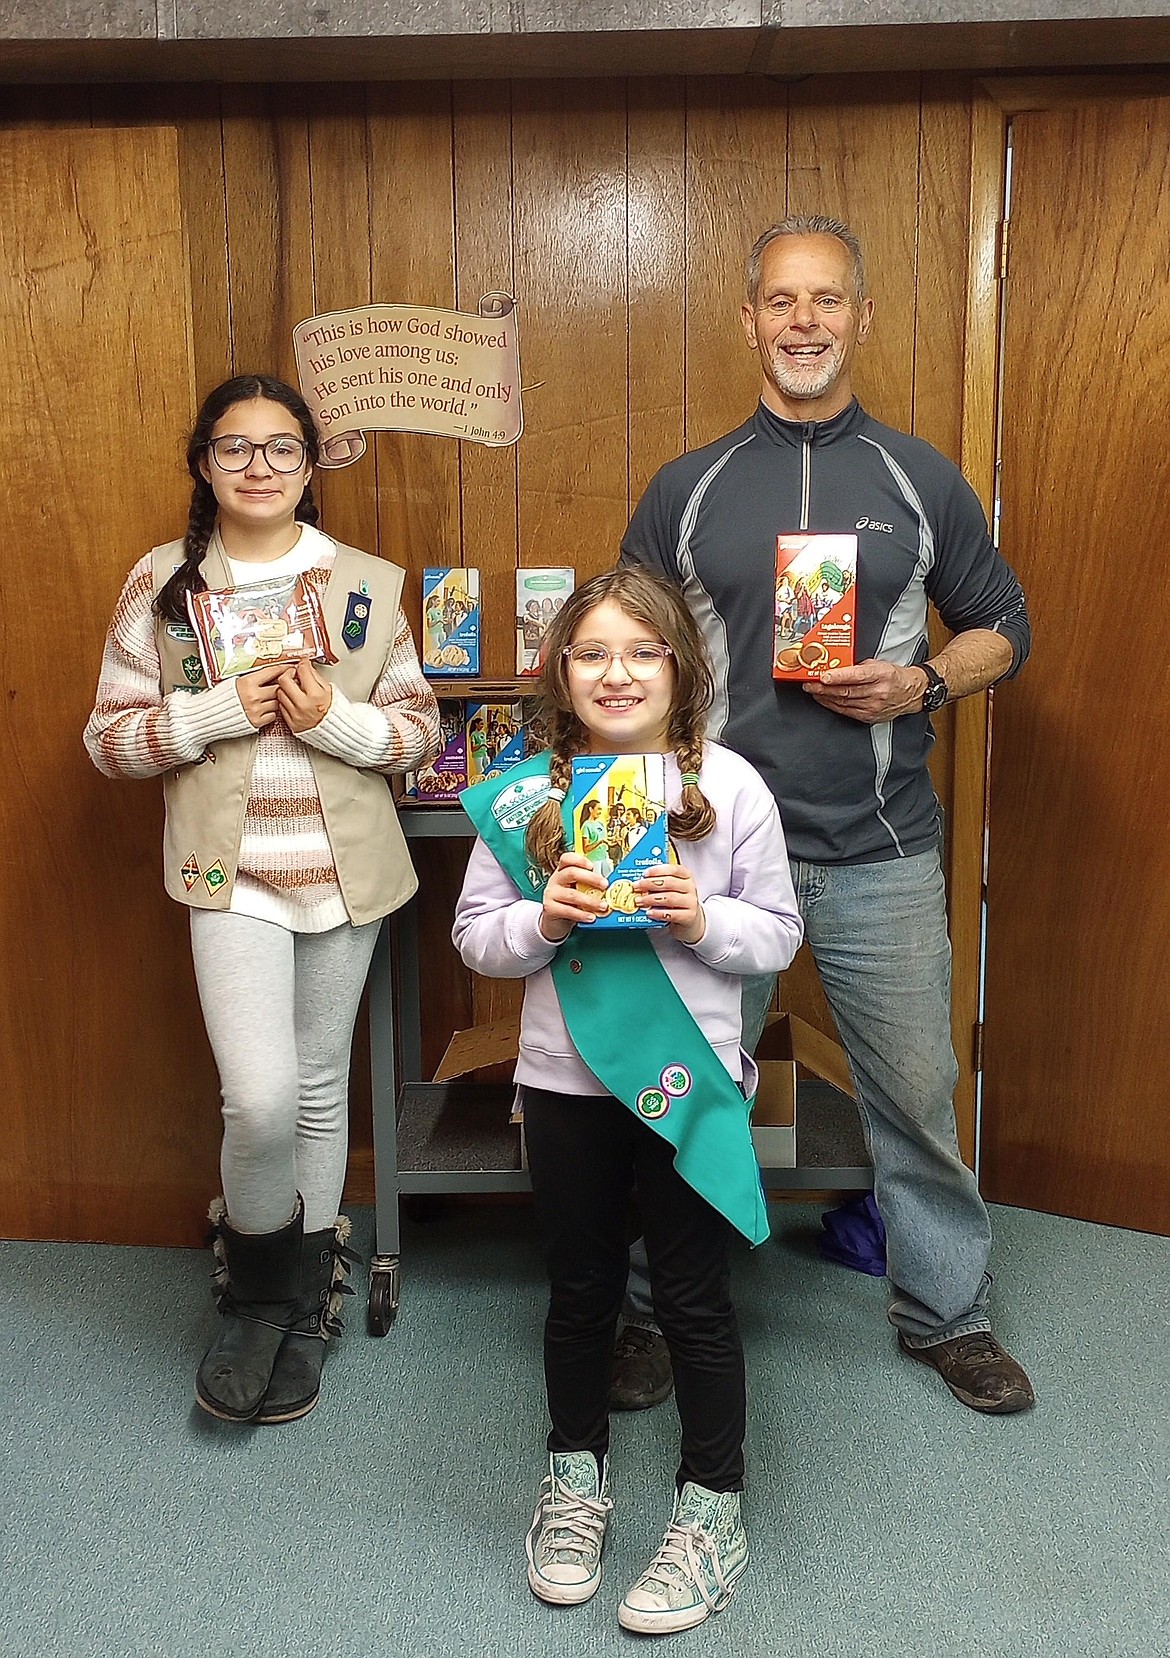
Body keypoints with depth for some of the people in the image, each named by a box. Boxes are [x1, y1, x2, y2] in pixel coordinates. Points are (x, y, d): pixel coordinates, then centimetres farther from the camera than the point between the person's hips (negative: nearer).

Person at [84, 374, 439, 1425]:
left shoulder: (367, 584, 3)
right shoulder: (163, 584, 1)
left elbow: (420, 727, 6)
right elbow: (110, 738, 0)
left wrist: (336, 718, -14)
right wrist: (221, 711, -15)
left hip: (344, 869, 2)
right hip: (232, 872, -2)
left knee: (320, 1088, 12)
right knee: (261, 1097, -14)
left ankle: (302, 1301, 31)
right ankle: (261, 1275, 18)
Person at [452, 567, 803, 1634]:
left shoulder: (730, 786, -6)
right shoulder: (526, 794, -3)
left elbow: (778, 934, -2)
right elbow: (476, 935, 1)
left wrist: (700, 917, -20)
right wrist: (543, 919, -18)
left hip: (689, 1077, -2)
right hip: (567, 1077, 2)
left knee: (694, 1298, 9)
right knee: (580, 1289, 18)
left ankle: (713, 1508, 28)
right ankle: (577, 1473, 41)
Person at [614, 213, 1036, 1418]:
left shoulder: (921, 481, 5)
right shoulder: (686, 490, 5)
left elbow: (1003, 629, 12)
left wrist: (923, 683, -9)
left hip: (881, 855, 0)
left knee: (917, 1092, 10)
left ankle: (946, 1313, 32)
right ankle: (651, 1312, 30)